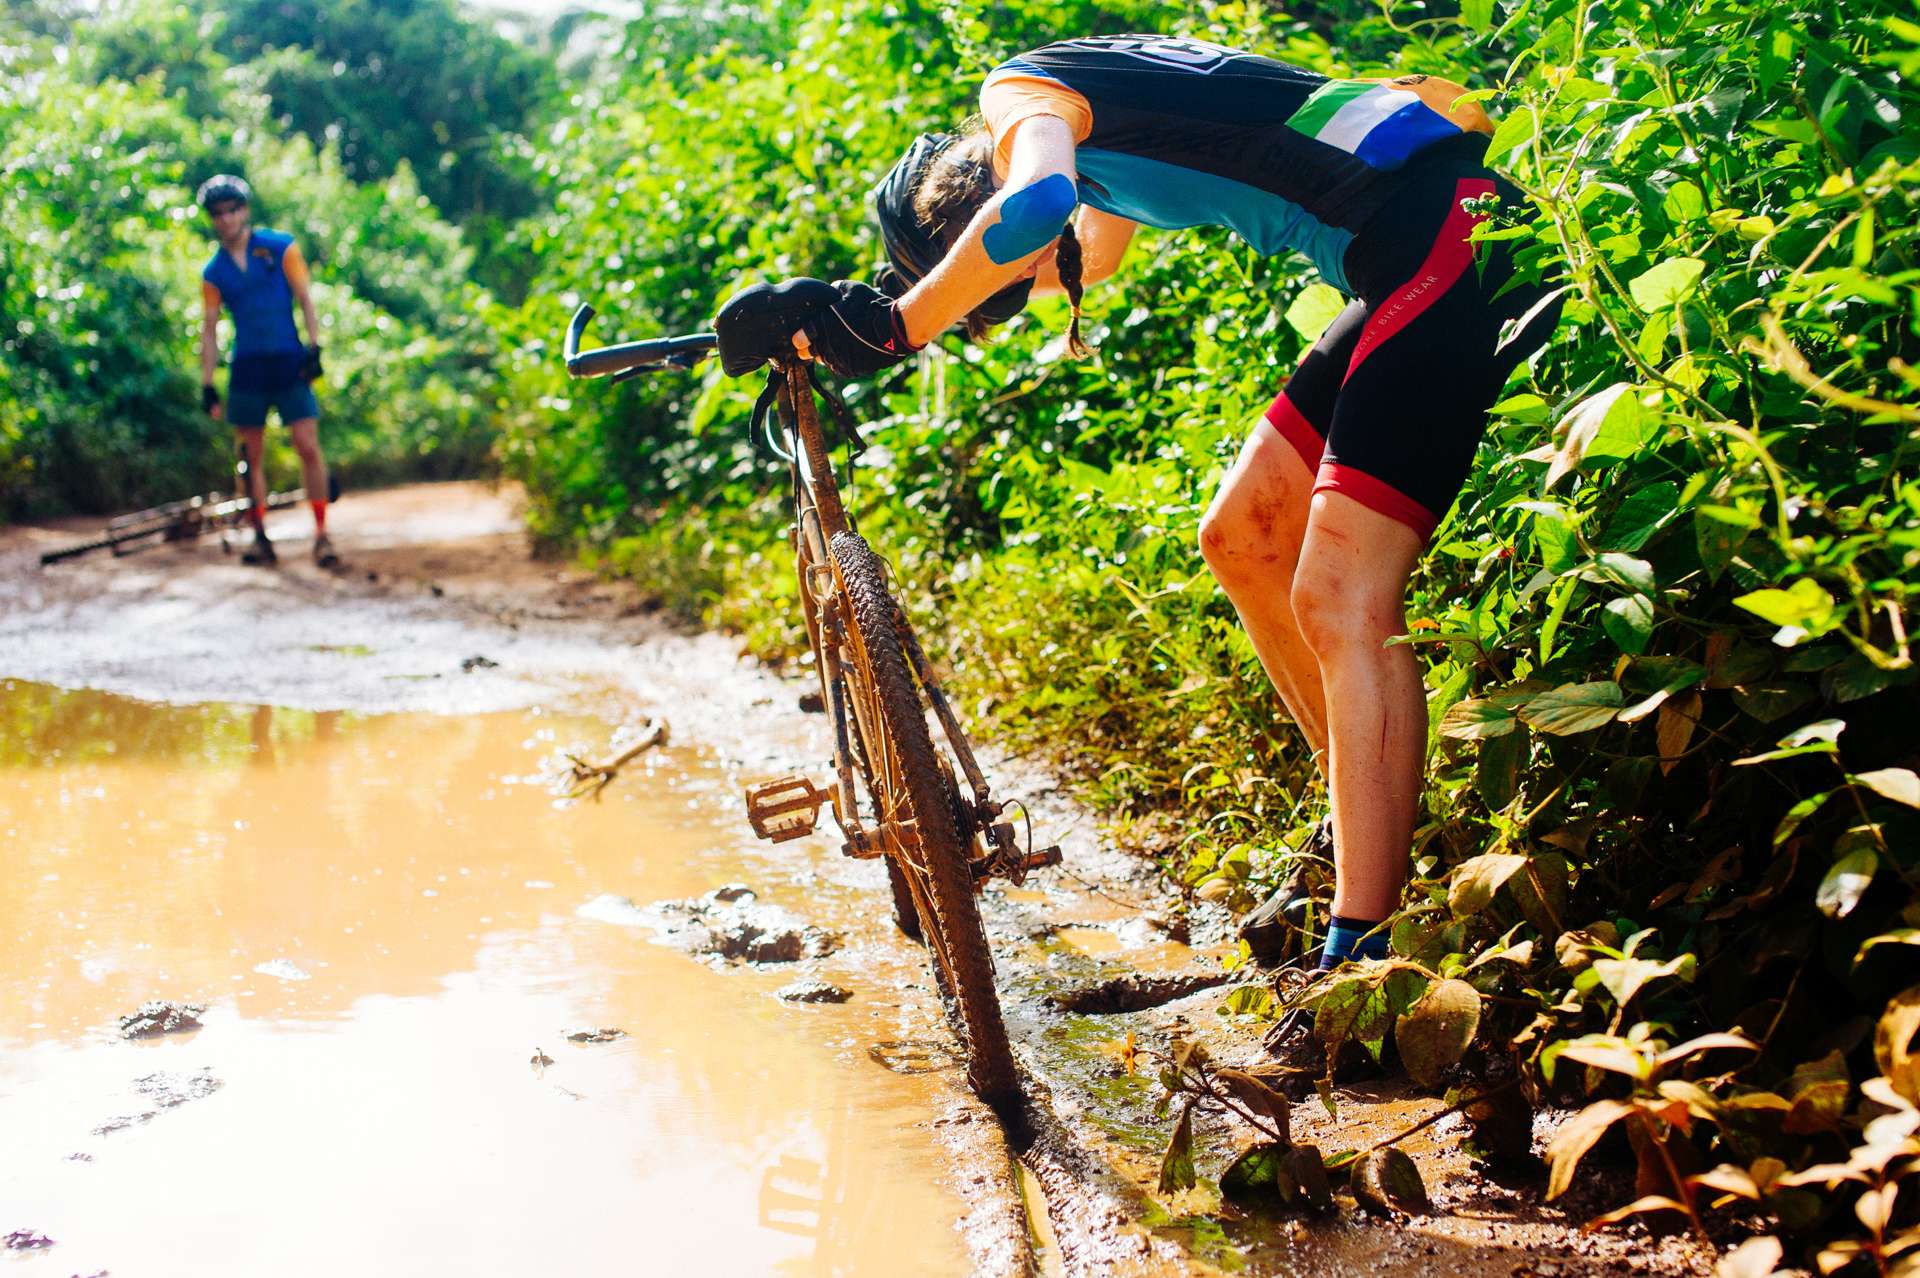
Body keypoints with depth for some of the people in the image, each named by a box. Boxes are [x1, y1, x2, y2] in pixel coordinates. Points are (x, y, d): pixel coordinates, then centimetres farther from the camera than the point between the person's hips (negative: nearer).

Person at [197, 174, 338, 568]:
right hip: (247, 368, 2)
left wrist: (314, 349, -9)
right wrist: (207, 385, 5)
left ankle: (322, 535, -5)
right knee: (251, 455, 3)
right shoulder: (214, 272, 7)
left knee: (308, 447, -10)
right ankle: (260, 538, 10)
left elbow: (305, 299, 1)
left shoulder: (280, 248, 2)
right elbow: (209, 329, 10)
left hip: (289, 362, -2)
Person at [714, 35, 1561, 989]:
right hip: (1419, 264, 10)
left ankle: (1361, 961, -17)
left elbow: (1034, 204, -29)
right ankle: (1368, 820, 23)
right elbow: (1086, 252, 45)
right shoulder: (1089, 127, 24)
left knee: (1342, 605, -15)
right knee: (1242, 537, 15)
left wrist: (896, 325, -21)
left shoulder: (1018, 89, -4)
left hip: (1447, 228, -10)